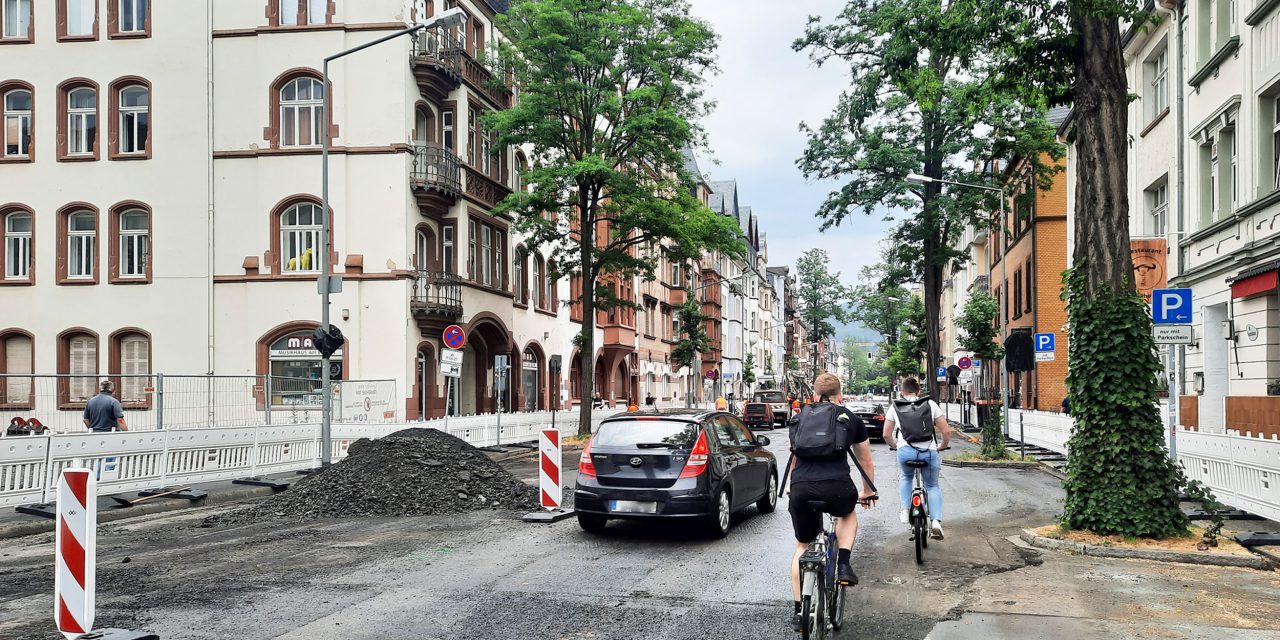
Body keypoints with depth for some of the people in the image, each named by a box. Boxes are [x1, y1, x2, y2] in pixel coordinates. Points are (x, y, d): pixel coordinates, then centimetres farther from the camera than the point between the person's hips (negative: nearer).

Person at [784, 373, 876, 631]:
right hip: (837, 487, -1)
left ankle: (798, 610, 19)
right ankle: (843, 565, 14)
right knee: (848, 514, 35)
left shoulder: (799, 419, 23)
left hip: (801, 489, 2)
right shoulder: (850, 419, 19)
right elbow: (865, 461, 29)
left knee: (802, 546, 23)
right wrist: (868, 492, 44)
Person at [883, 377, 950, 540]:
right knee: (933, 486, 20)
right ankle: (936, 521, 1)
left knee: (905, 478, 32)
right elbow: (946, 431, 7)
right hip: (929, 452, 0)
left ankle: (905, 510, 15)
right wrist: (943, 446, 26)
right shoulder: (930, 404, 11)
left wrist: (895, 446, 32)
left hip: (905, 451, 0)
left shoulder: (895, 407, 14)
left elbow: (886, 435, 13)